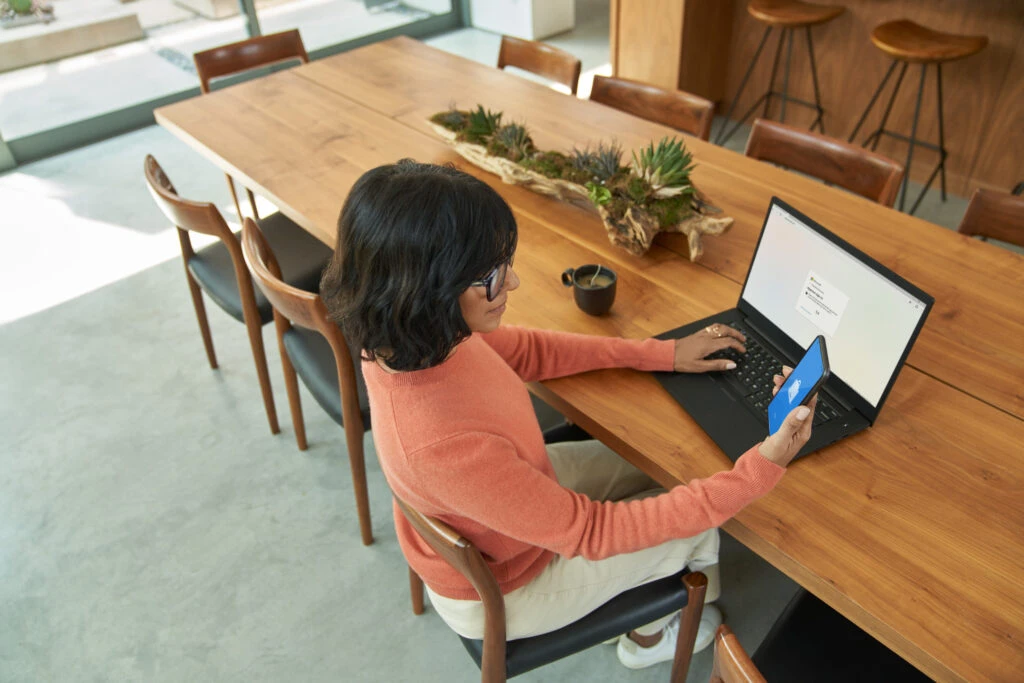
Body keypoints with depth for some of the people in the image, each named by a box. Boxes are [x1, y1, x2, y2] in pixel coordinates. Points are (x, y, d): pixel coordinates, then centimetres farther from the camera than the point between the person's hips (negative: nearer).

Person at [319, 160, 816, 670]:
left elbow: (525, 350, -5)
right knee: (699, 524, 7)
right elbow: (593, 532, -32)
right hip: (497, 589, -6)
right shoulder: (443, 443, -45)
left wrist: (662, 353, -5)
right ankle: (651, 637, 40)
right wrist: (760, 470, -33)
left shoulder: (405, 336, -22)